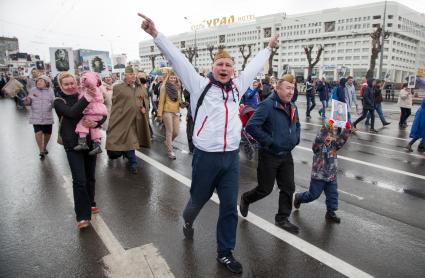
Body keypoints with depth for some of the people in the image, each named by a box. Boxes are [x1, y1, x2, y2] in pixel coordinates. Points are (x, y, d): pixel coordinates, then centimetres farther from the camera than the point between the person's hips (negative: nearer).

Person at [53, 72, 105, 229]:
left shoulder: (85, 97, 6)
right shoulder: (59, 102, -1)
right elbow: (71, 113, -22)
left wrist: (96, 122, -22)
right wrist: (87, 98, -29)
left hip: (90, 142, 3)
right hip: (73, 145, -3)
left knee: (90, 177, 13)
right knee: (79, 180, -10)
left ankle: (90, 203, 35)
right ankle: (82, 216, -1)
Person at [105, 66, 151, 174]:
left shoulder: (142, 88, 10)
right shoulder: (118, 88, -3)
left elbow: (146, 100, 17)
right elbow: (114, 103, 1)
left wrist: (144, 108, -2)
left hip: (138, 119, 4)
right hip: (124, 118, -4)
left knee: (132, 140, 12)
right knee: (129, 140, -2)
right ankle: (133, 163, 10)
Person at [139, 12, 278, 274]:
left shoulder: (237, 87, 10)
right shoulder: (200, 85, -2)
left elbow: (254, 66, 24)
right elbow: (178, 58, -8)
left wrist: (268, 48, 37)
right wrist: (156, 33, -14)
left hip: (232, 156, 4)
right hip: (206, 156, -3)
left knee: (230, 207, 9)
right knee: (199, 199, 17)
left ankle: (225, 252, 28)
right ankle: (188, 221, 53)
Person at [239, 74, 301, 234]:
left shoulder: (292, 107, 7)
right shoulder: (268, 105, -19)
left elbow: (297, 125, 26)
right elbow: (251, 126, -26)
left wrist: (295, 140, 9)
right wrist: (268, 141, -23)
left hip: (286, 155, 7)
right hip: (269, 155, -7)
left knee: (288, 188, 10)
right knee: (265, 189, 6)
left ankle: (282, 218, 28)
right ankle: (245, 199, 36)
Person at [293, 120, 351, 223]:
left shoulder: (334, 144, 5)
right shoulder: (318, 145, -14)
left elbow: (342, 139, -7)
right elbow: (319, 138, -34)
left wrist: (347, 129, -22)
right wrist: (327, 127, -42)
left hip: (331, 176, 6)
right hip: (318, 176, -5)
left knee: (333, 194, 7)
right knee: (314, 194, 6)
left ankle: (330, 212, 22)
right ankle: (299, 197, 31)